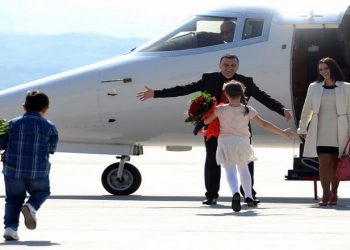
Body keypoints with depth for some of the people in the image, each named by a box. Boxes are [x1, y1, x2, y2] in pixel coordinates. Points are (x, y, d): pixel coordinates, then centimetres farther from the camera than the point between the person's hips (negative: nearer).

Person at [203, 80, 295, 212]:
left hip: (226, 142, -3)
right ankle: (249, 197, 20)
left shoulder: (220, 110, -8)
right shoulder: (247, 110, -4)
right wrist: (283, 133, 5)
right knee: (243, 169, 23)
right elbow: (264, 124, -2)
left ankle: (235, 193, -34)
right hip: (243, 142, 3)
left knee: (230, 171, -6)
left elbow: (206, 121, 3)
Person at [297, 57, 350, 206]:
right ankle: (326, 195, -10)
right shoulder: (314, 88, 8)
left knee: (335, 163, 3)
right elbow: (306, 110, 14)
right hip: (320, 132, 1)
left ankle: (334, 194, 13)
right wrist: (302, 129, 15)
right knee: (324, 162, -9)